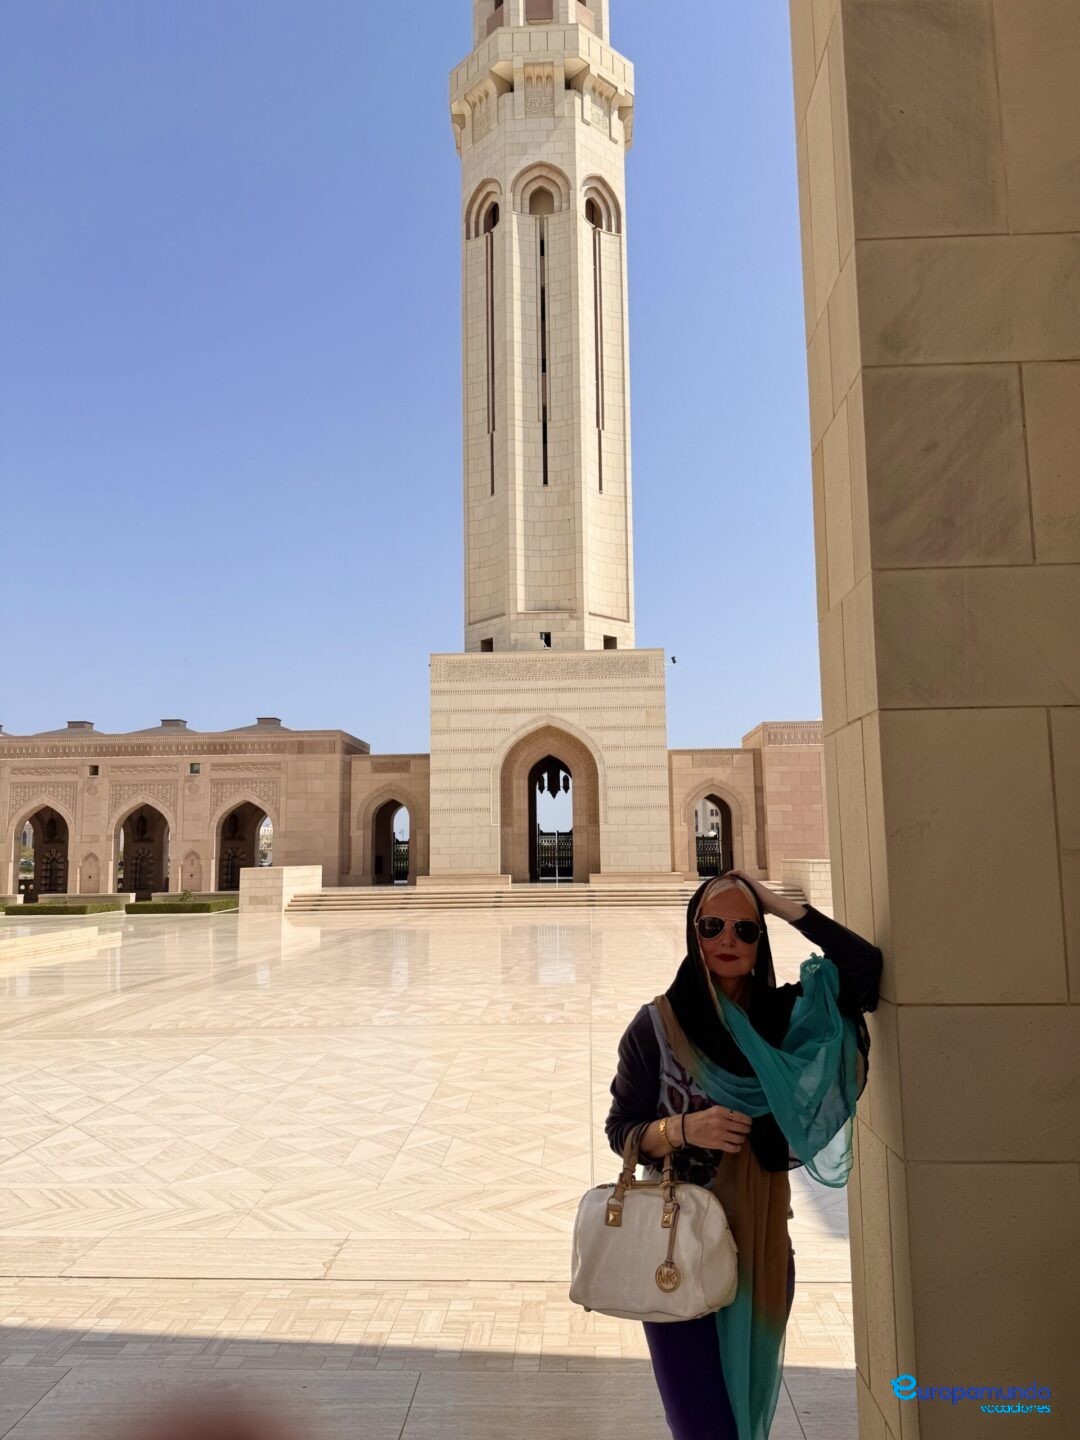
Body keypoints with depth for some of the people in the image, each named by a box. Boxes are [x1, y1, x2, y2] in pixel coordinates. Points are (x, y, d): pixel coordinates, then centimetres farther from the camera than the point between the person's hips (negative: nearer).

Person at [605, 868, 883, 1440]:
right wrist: (683, 1128, -25)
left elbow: (868, 968, -12)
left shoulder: (785, 1015, -2)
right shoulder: (657, 1023, -11)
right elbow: (620, 1130, -6)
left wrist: (783, 905, -13)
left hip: (763, 1242, 4)